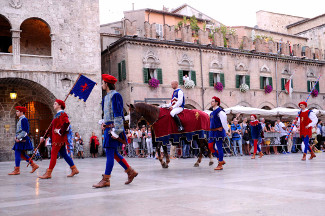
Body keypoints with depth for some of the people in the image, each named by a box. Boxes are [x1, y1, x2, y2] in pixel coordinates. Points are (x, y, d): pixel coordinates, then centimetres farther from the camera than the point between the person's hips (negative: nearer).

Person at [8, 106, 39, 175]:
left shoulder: (24, 119, -12)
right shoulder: (20, 119, 19)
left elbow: (24, 131, -18)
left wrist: (19, 138, -19)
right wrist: (16, 137, 10)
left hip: (22, 140, -10)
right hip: (20, 139, 10)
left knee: (17, 153, -8)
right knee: (22, 154, 12)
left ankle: (16, 170, -5)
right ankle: (34, 165, 14)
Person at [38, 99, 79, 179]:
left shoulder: (62, 114, -8)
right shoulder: (57, 115, 22)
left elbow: (66, 124, -25)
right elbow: (52, 127, 24)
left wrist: (60, 131, -19)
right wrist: (44, 137, 23)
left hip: (59, 137, -10)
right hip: (56, 138, 10)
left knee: (53, 154, -8)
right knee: (64, 154, 10)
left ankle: (48, 173, -7)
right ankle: (74, 169, 14)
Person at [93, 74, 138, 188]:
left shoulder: (115, 95, -11)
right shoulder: (107, 96, 17)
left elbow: (118, 114, -17)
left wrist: (116, 131, -21)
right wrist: (104, 123, 12)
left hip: (114, 127, -10)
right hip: (109, 127, 10)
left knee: (110, 153, -6)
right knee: (113, 153, 13)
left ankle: (106, 180, -1)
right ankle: (131, 171, 20)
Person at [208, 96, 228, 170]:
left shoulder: (220, 111, -14)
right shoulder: (212, 112, 14)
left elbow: (224, 122, -15)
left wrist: (227, 131, -12)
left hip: (218, 131, -9)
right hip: (212, 132, 9)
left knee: (219, 148, -3)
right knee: (210, 146, 9)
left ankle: (220, 165, 6)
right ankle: (221, 160, 22)